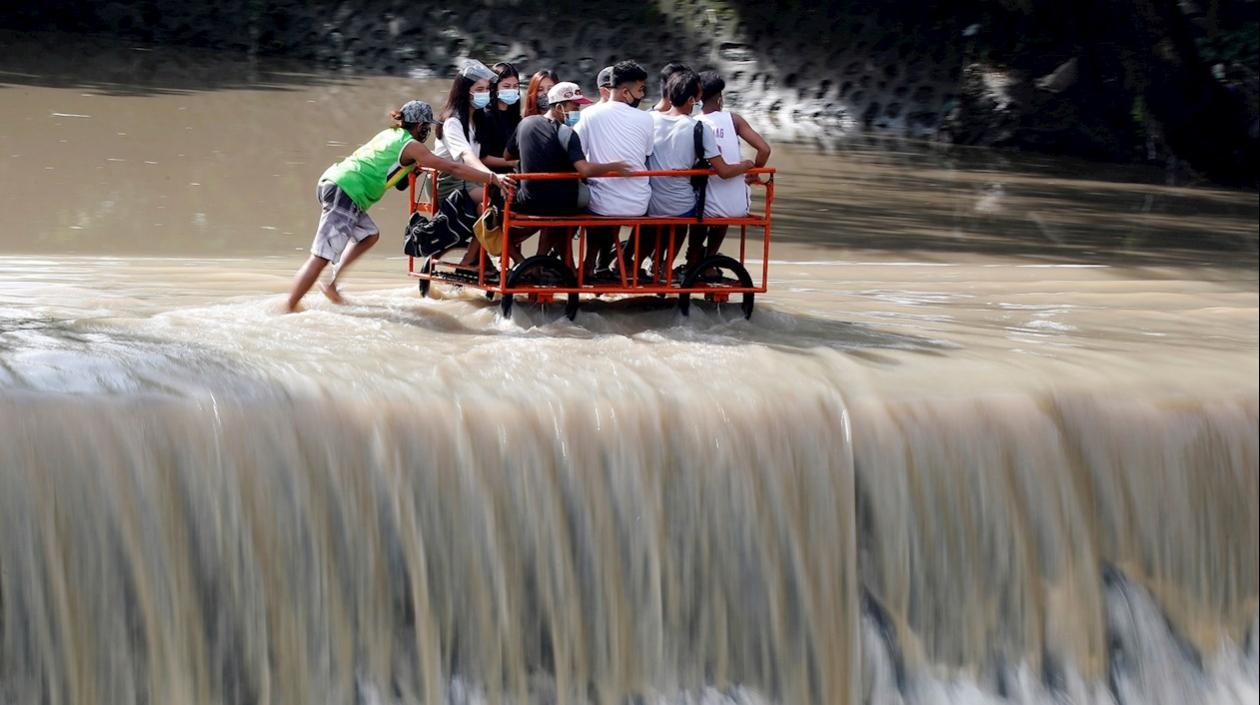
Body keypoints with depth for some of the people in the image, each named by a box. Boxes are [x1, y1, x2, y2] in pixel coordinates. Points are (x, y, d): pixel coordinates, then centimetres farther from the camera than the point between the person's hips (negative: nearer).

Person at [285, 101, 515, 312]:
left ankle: (332, 284, 20)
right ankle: (288, 310, -14)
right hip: (344, 194, -9)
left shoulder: (389, 135, 21)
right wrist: (493, 178, -5)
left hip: (331, 182, 9)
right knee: (321, 258, -11)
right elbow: (452, 168, -6)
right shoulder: (410, 146, -2)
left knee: (369, 235, 24)